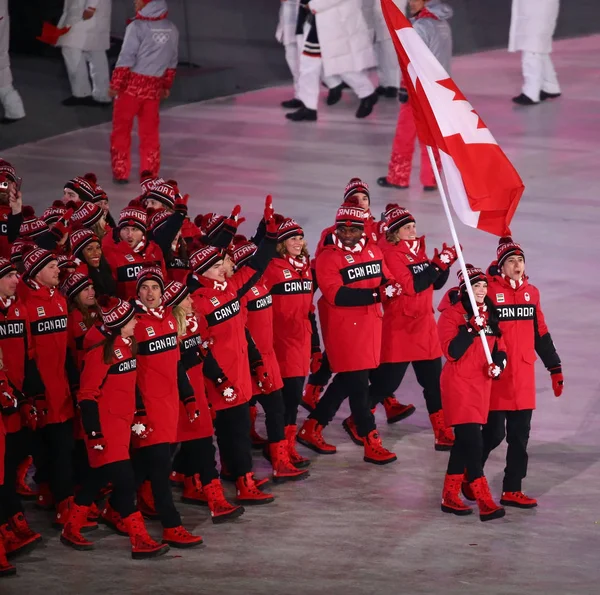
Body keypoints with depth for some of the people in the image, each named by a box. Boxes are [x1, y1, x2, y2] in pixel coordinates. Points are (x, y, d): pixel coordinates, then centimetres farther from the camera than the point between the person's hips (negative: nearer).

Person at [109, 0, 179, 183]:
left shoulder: (137, 27, -14)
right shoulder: (171, 29, 5)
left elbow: (126, 59, -15)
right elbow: (172, 62, 12)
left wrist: (115, 85, -9)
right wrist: (166, 86, 23)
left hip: (132, 84, -5)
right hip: (154, 87, 5)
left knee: (122, 129, 7)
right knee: (149, 132, 12)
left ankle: (121, 173, 8)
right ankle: (150, 174, 13)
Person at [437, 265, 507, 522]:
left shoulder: (489, 313, 12)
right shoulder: (452, 314, -11)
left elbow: (499, 346, 19)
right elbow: (452, 352, -19)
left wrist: (498, 363, -2)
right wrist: (471, 328, -28)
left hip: (482, 385, 8)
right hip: (459, 385, -8)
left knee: (464, 442, 12)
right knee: (473, 442, -13)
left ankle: (450, 497, 21)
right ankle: (485, 503, -16)